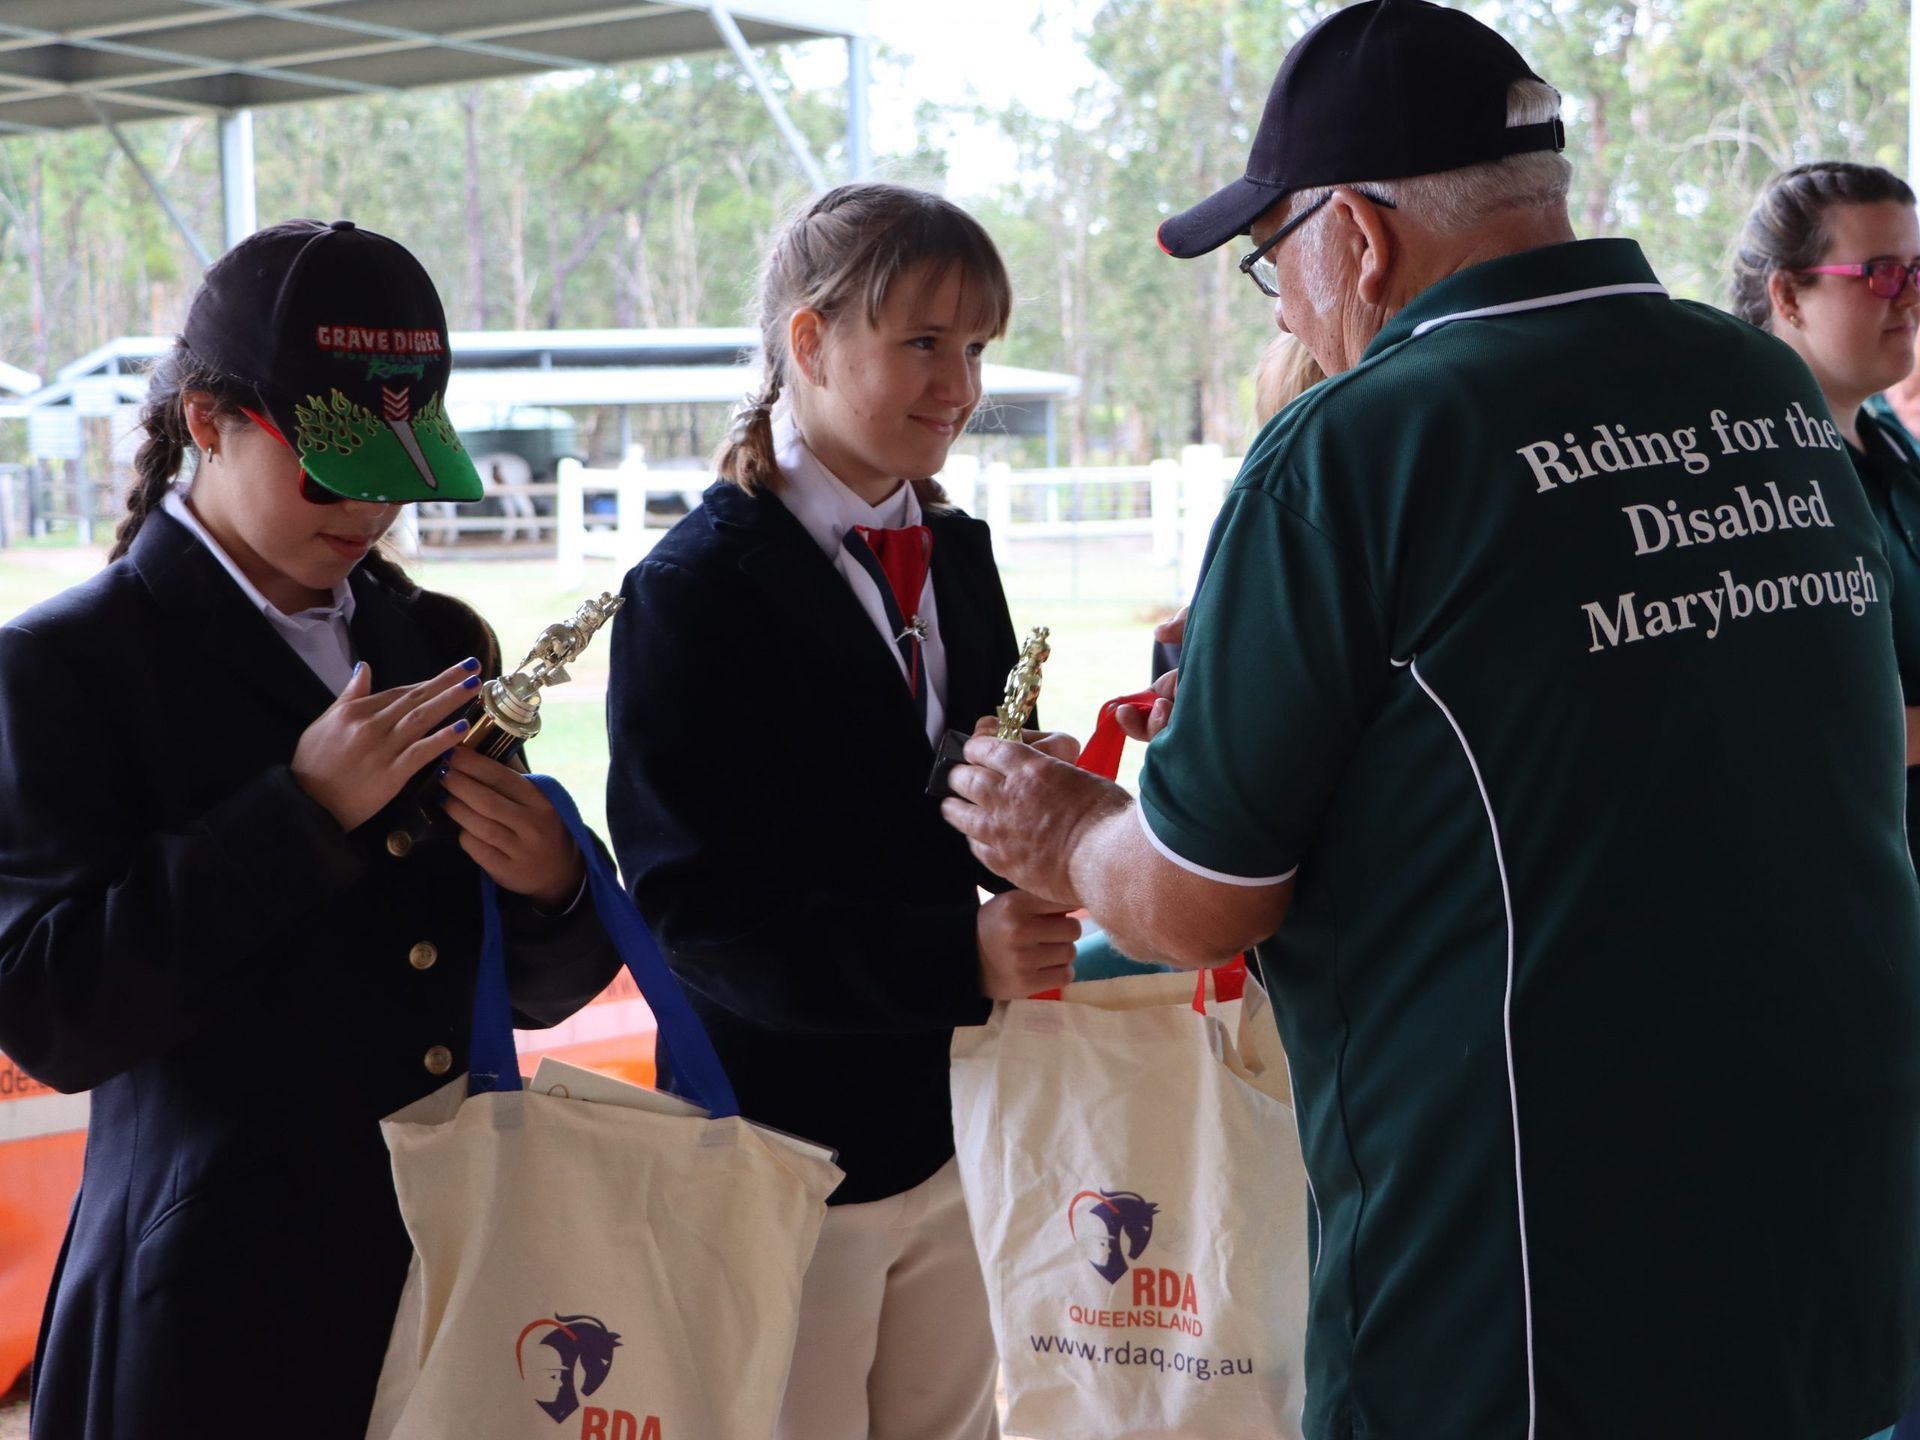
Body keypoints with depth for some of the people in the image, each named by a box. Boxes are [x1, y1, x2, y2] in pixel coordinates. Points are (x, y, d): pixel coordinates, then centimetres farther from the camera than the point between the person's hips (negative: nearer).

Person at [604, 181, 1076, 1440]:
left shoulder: (957, 554, 8)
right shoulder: (695, 591, -13)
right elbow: (696, 909, -20)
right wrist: (961, 956, -30)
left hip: (956, 1125, 6)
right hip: (788, 1143, -6)